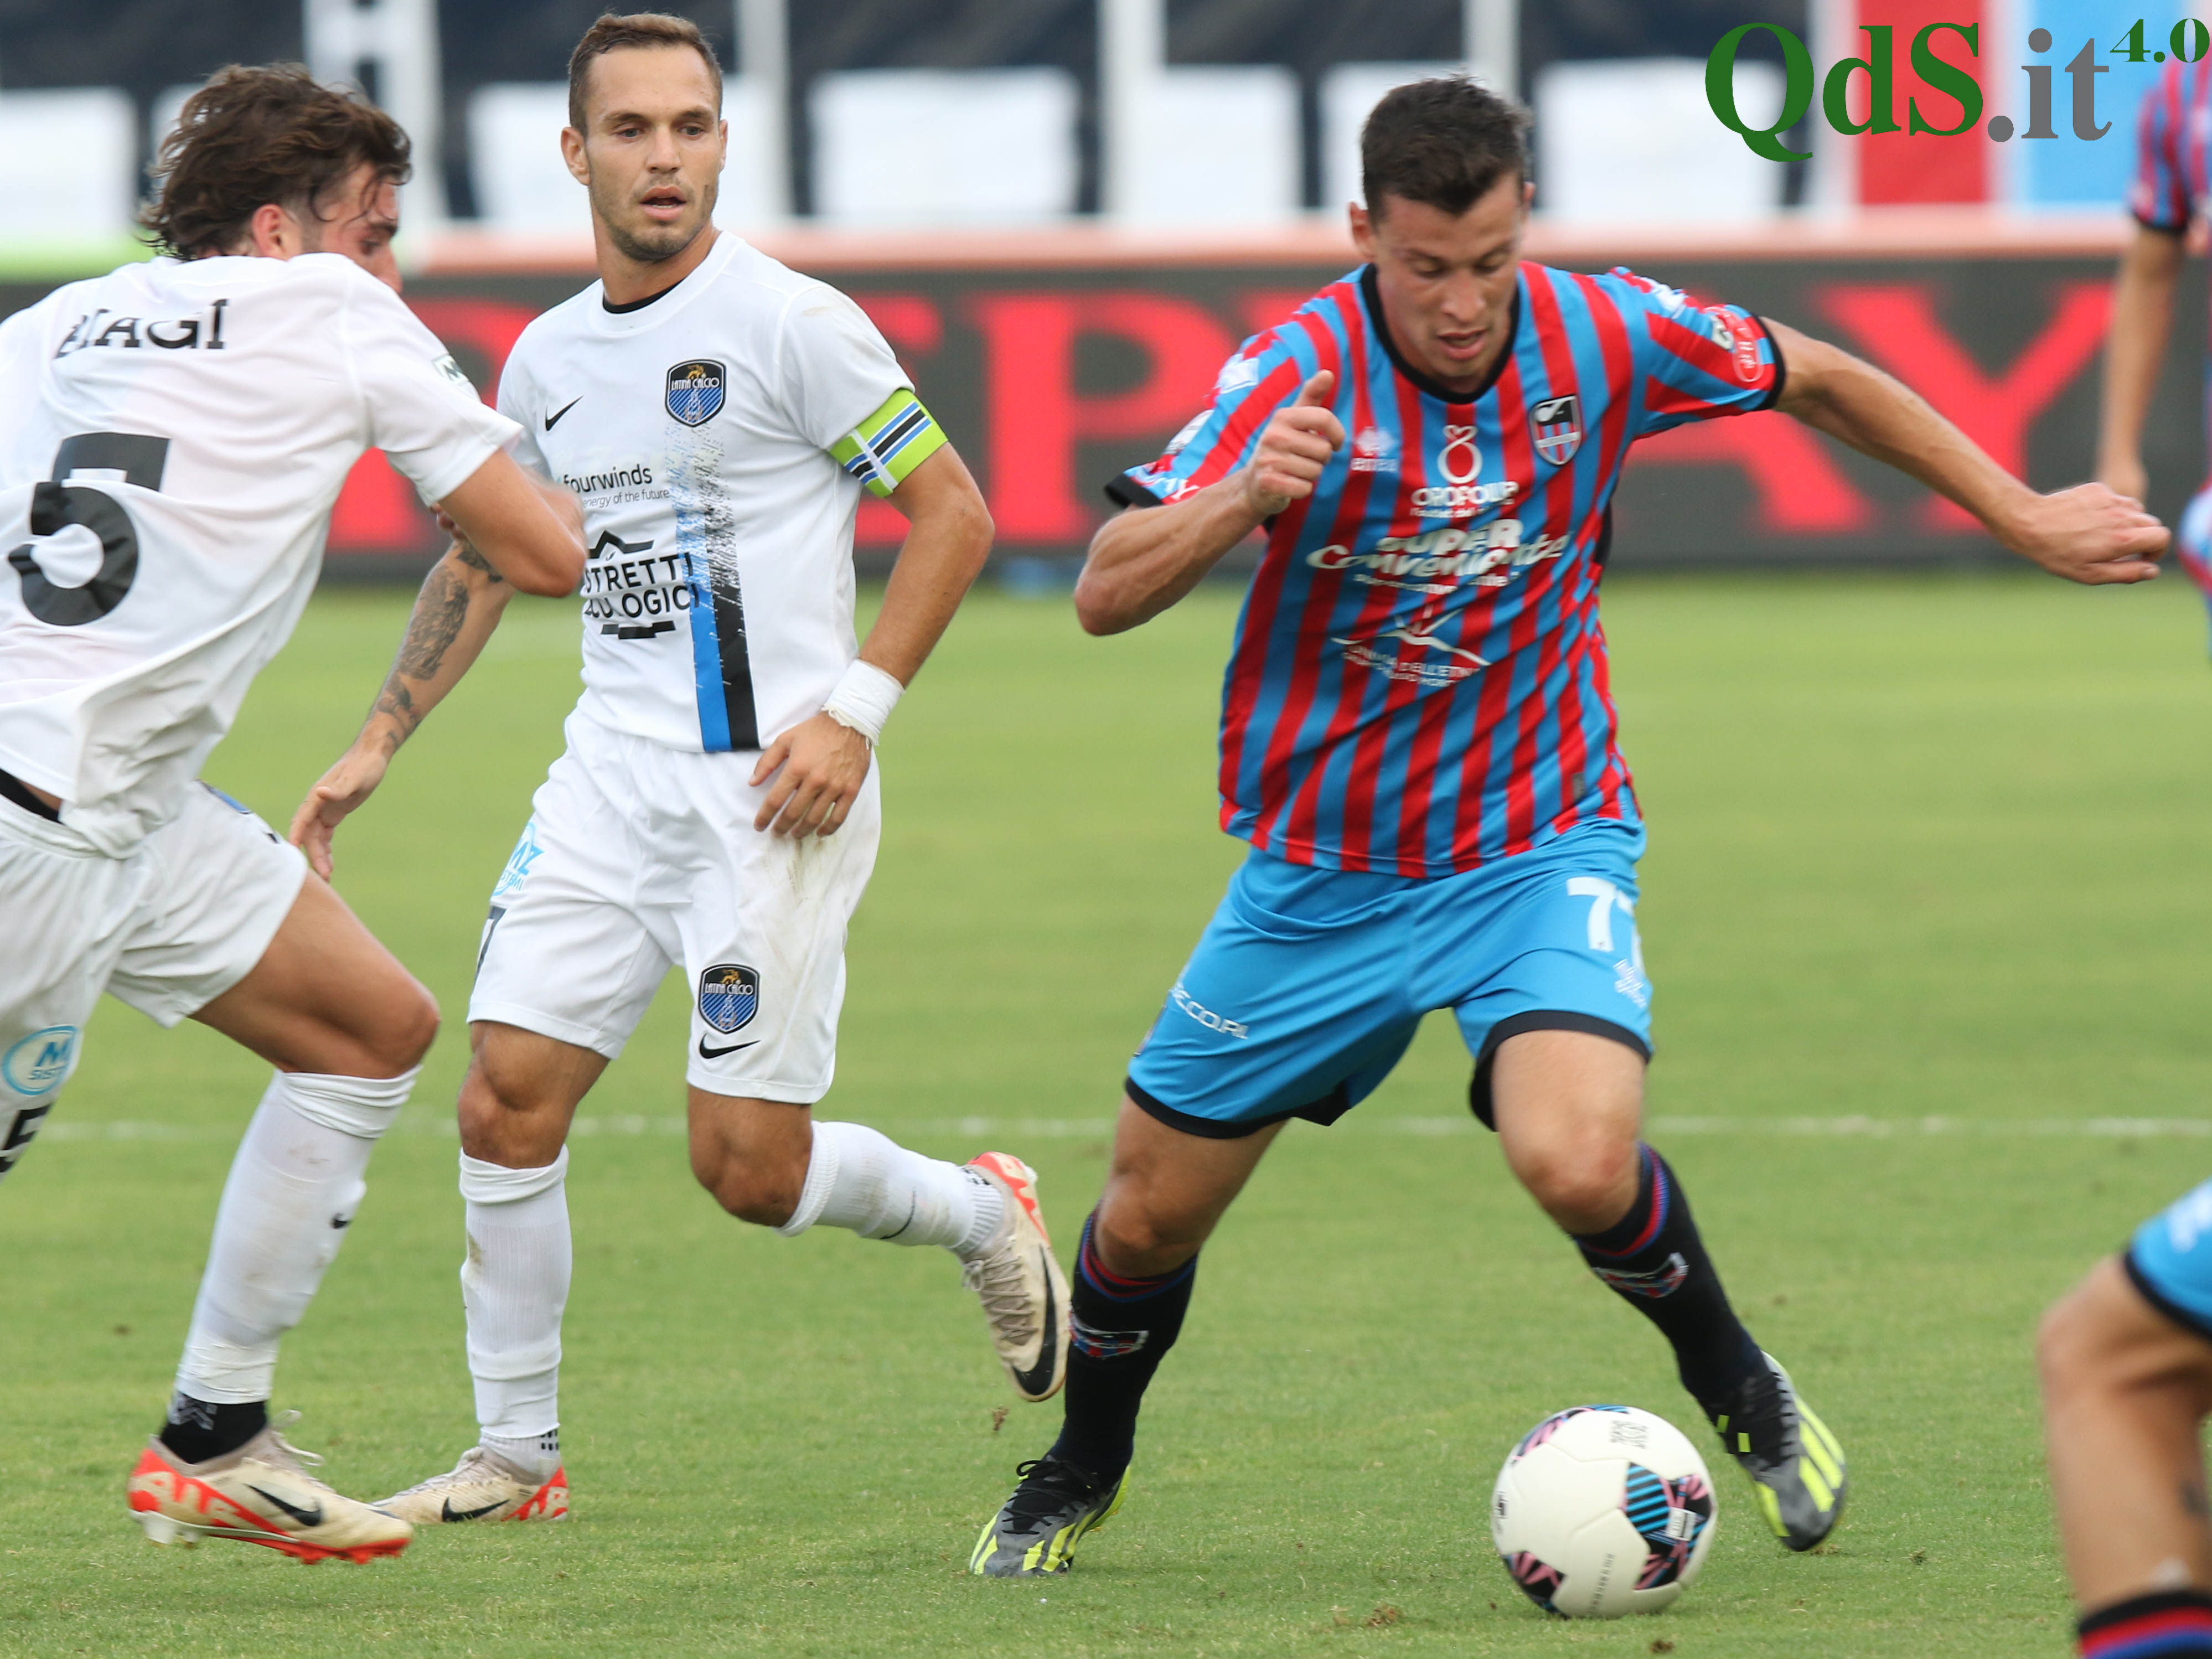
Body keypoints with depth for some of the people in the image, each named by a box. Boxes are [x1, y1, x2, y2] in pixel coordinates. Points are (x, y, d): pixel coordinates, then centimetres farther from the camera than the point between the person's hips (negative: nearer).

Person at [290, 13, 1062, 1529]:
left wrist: (854, 712, -13)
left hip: (772, 789, -6)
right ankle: (516, 1458, 8)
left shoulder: (792, 324, -8)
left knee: (748, 1164, -8)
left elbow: (954, 513, -5)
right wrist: (377, 747, 20)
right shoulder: (546, 362, 11)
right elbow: (484, 560, 25)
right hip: (613, 776, 6)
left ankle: (981, 1215, 22)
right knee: (506, 1101, -4)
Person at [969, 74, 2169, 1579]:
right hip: (1322, 875, 1)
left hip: (1540, 848, -1)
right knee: (1151, 1214, 9)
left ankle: (1733, 1384, 3)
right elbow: (1106, 595, -26)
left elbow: (1817, 380, 6)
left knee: (1579, 1162, -27)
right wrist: (1240, 499, -45)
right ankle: (1083, 1472, 40)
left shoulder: (1604, 336, -14)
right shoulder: (1302, 374, -19)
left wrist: (2024, 516, 9)